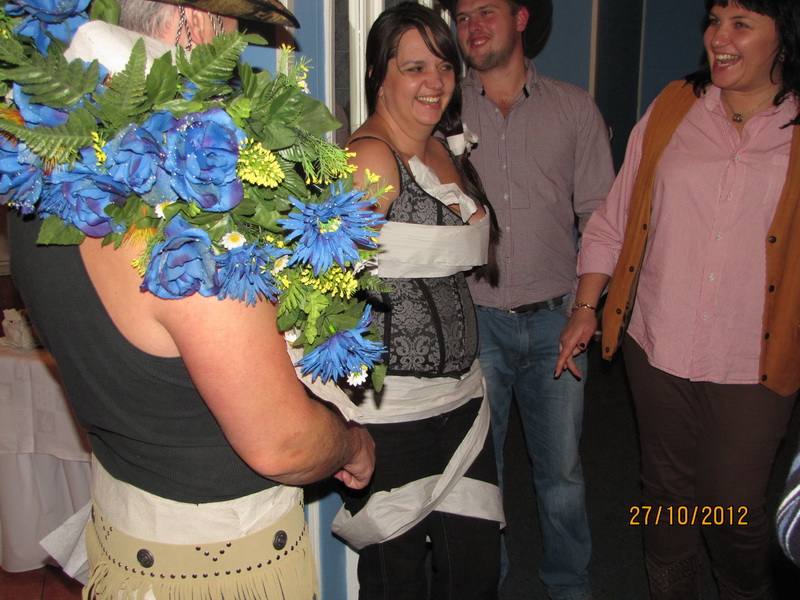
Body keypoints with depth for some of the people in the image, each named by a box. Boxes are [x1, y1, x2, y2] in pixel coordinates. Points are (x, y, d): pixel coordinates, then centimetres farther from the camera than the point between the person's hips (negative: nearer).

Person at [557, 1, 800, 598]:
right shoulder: (671, 109, 2)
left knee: (734, 507, 8)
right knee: (668, 490, 18)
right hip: (659, 348, 2)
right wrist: (586, 308, 3)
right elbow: (614, 219, 6)